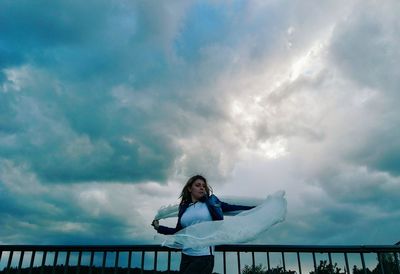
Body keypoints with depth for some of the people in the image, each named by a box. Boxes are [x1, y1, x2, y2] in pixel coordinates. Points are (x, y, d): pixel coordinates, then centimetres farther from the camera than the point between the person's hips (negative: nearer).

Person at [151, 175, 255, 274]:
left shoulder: (211, 202, 4)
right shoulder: (184, 207, 9)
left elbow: (231, 207, 3)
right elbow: (178, 231, 14)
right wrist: (158, 227, 11)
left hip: (204, 256, -3)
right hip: (186, 256, 3)